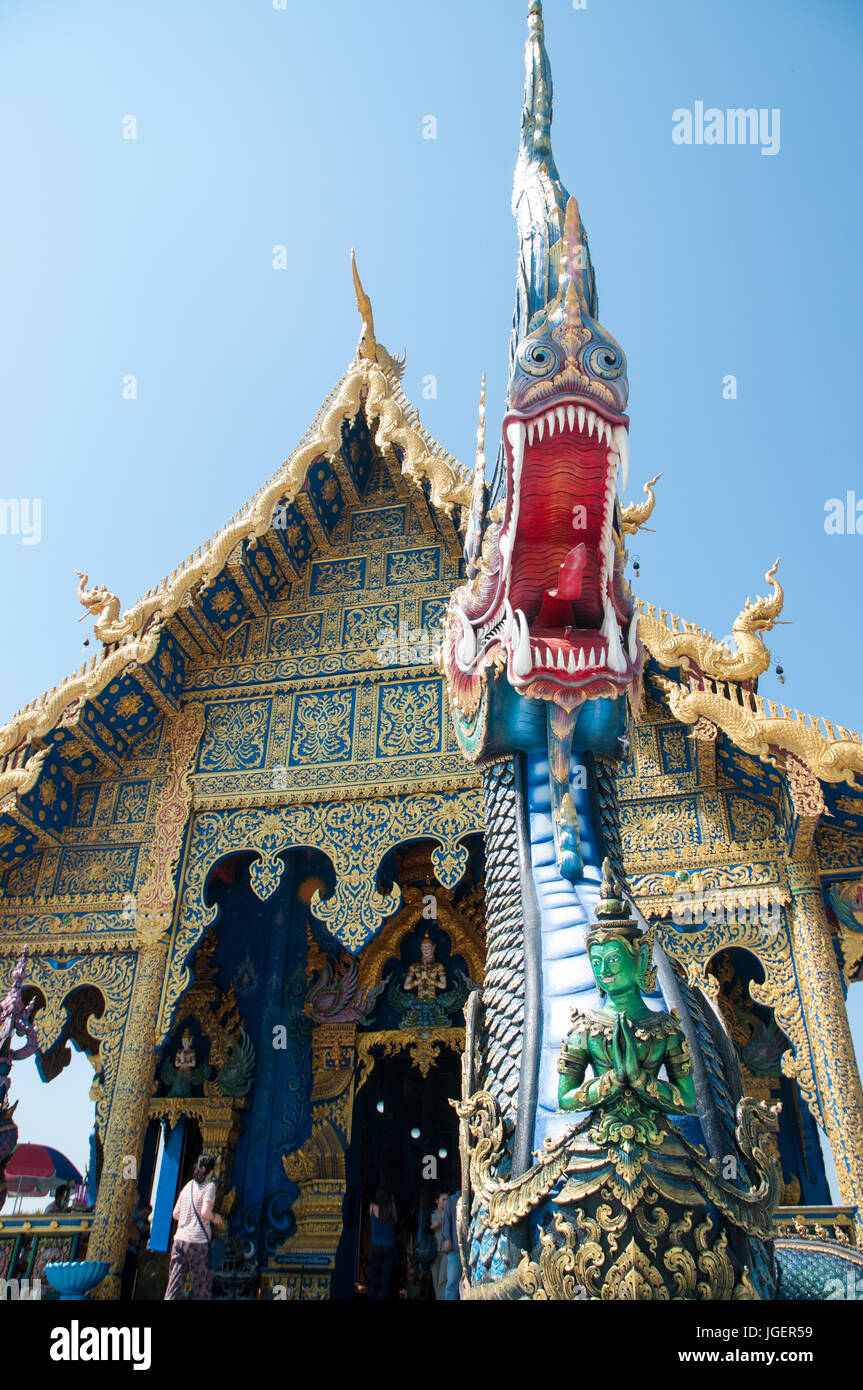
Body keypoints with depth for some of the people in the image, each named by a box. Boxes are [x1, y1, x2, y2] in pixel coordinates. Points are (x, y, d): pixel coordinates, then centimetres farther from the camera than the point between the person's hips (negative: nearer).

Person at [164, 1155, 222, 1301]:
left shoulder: (187, 1186, 12)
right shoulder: (209, 1186, -5)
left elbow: (175, 1214, 13)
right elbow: (205, 1212, -16)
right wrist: (215, 1217, 3)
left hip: (180, 1238, 5)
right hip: (198, 1241, -5)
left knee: (174, 1282, 4)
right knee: (202, 1286, 6)